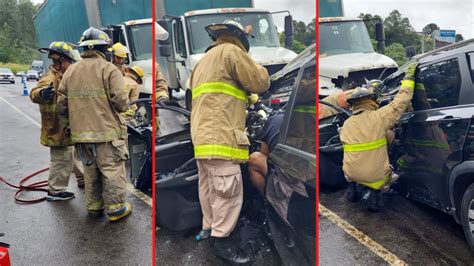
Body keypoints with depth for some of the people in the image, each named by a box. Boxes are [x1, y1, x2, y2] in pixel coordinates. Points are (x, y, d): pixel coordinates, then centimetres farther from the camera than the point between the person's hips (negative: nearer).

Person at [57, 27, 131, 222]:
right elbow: (121, 102, -16)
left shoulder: (70, 71, 9)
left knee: (91, 171, 18)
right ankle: (116, 209, 11)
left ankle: (93, 207, 28)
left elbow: (62, 104, 8)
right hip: (107, 132, -6)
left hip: (81, 133, 6)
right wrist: (124, 105, 7)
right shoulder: (109, 69, -9)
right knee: (112, 171, 4)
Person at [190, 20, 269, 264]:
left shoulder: (202, 62, 26)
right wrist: (255, 66, 16)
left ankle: (209, 231, 26)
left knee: (210, 190, 16)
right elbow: (260, 82, -2)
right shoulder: (231, 51, -3)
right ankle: (222, 241, 2)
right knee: (228, 192, -5)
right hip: (220, 137, -10)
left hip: (203, 136, 10)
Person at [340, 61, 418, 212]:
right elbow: (401, 101, -6)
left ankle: (352, 190, 26)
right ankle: (374, 192, 7)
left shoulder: (346, 124, 1)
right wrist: (409, 77, 6)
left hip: (352, 174, 4)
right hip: (375, 175, -4)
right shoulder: (378, 117, -12)